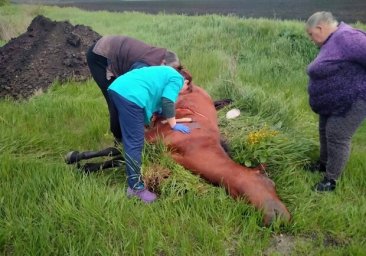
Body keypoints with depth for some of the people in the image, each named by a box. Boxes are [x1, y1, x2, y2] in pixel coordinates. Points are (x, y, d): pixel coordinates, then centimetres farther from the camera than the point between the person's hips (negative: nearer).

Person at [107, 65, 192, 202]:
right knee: (134, 144, -6)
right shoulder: (177, 78, 10)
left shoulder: (166, 73, 36)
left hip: (116, 89, 10)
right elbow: (167, 102, -2)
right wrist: (174, 125, 10)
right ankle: (136, 187, -2)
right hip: (130, 97, -10)